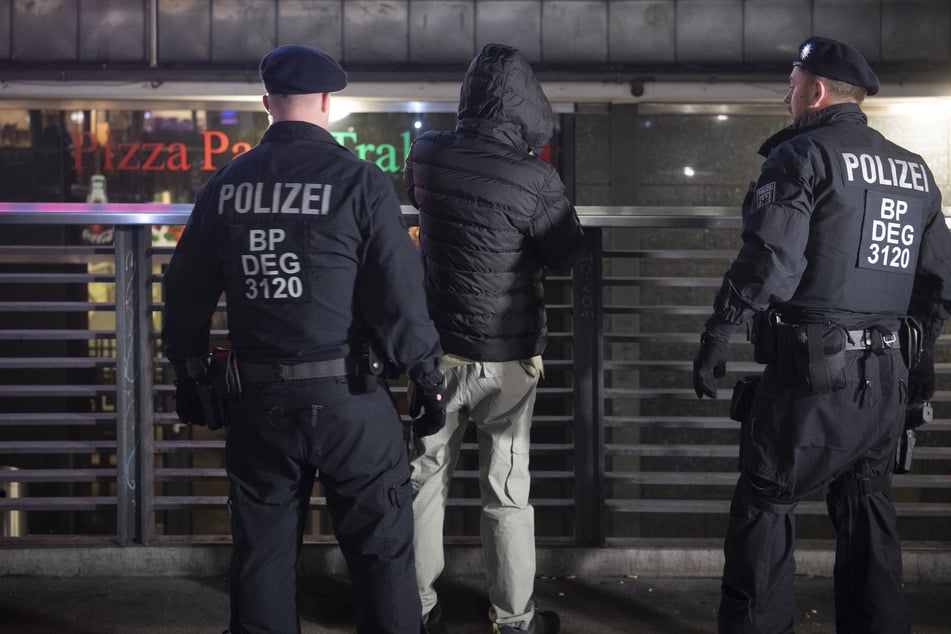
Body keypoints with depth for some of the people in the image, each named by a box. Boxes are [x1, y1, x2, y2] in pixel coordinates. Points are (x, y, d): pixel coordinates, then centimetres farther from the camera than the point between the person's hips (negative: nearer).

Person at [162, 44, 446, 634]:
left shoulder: (227, 184, 4)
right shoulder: (361, 181, -8)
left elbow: (187, 291, 10)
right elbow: (400, 294, -10)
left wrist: (187, 373, 23)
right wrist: (429, 377, 2)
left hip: (258, 401, 4)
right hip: (349, 398, -3)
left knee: (262, 555, 14)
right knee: (381, 551, 8)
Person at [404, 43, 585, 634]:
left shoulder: (428, 154, -8)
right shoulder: (535, 178, -21)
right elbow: (568, 252, -7)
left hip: (438, 351, 4)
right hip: (508, 358, -3)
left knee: (426, 477, 16)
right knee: (507, 490, 9)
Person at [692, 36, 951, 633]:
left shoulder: (803, 155, -7)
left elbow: (767, 263, -17)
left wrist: (716, 339, -11)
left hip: (812, 372, -7)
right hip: (888, 379, 7)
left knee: (764, 503, 3)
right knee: (867, 509, 16)